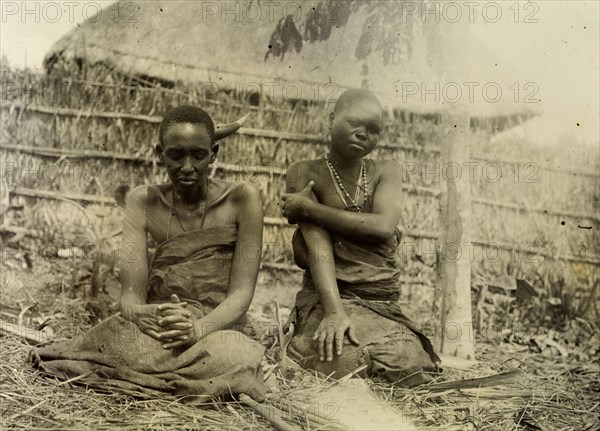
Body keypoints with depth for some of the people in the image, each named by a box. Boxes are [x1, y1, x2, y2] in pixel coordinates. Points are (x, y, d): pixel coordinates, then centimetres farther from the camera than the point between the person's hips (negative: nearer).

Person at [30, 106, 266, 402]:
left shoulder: (241, 199, -3)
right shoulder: (144, 202, 4)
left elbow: (241, 292, -9)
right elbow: (130, 294, -5)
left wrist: (198, 328, -29)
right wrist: (141, 313, -30)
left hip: (219, 327, -1)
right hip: (157, 330, 1)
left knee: (231, 356, -37)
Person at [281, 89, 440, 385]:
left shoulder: (385, 172, 13)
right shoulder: (305, 173, 3)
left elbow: (384, 226, -9)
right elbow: (318, 246, -11)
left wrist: (309, 208, -8)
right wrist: (334, 312, -24)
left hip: (384, 307, 3)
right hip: (327, 301, -3)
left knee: (414, 372, -23)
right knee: (349, 368, -31)